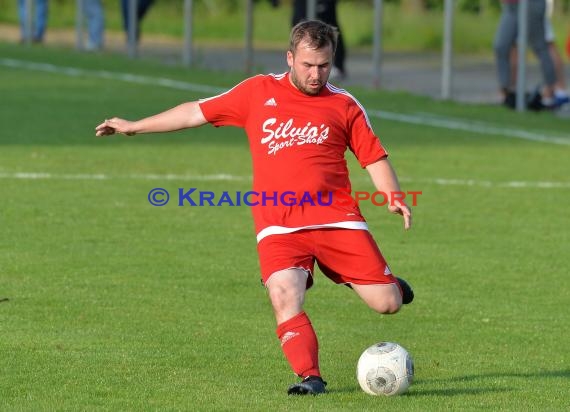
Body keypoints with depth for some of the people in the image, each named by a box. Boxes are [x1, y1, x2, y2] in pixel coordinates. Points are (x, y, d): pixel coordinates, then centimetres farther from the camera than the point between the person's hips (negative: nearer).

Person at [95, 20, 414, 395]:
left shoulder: (344, 106, 8)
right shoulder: (259, 93, 10)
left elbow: (375, 157, 10)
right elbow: (198, 112, 18)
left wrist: (394, 198, -9)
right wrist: (134, 126, 22)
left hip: (337, 220, 0)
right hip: (279, 227, 0)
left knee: (387, 304, -5)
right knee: (285, 300, -25)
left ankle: (388, 285, 30)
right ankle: (310, 377, -14)